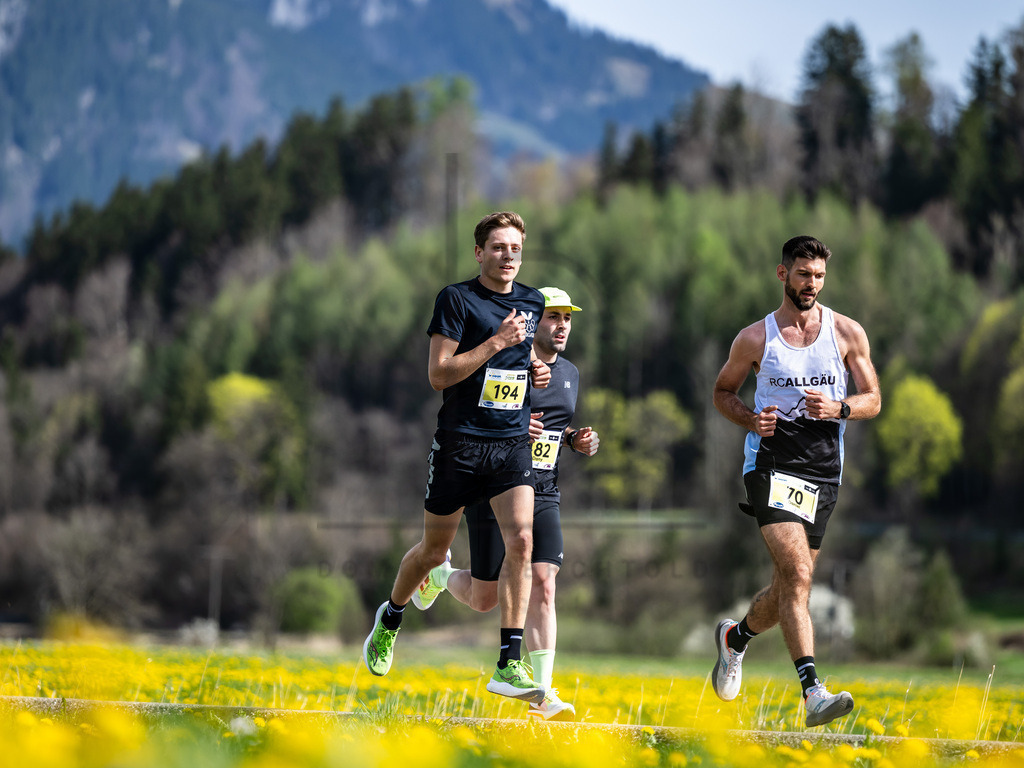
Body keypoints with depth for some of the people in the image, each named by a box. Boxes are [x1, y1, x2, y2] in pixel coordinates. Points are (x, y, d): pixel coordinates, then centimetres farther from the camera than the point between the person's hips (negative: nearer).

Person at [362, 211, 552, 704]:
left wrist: (535, 372, 7)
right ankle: (390, 618, 41)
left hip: (513, 443, 3)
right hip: (460, 442, -3)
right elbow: (439, 374, -13)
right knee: (434, 550, 9)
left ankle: (509, 665, -17)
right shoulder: (456, 299, -7)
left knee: (521, 542, -17)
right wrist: (497, 342, -19)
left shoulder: (532, 303, 11)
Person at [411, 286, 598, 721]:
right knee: (484, 599, 2)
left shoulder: (569, 374, 12)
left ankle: (541, 694, -10)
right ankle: (438, 574, 37)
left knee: (542, 587, -11)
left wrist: (578, 441, 5)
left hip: (543, 498, 5)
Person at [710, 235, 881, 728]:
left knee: (791, 585, 10)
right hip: (771, 461, -3)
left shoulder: (847, 333, 6)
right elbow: (723, 391, 15)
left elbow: (873, 399, 10)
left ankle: (735, 637, 43)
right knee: (796, 573, -20)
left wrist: (838, 408, -12)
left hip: (823, 470, 3)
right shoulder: (755, 338, 3)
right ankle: (813, 693, -27)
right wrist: (751, 419, -6)